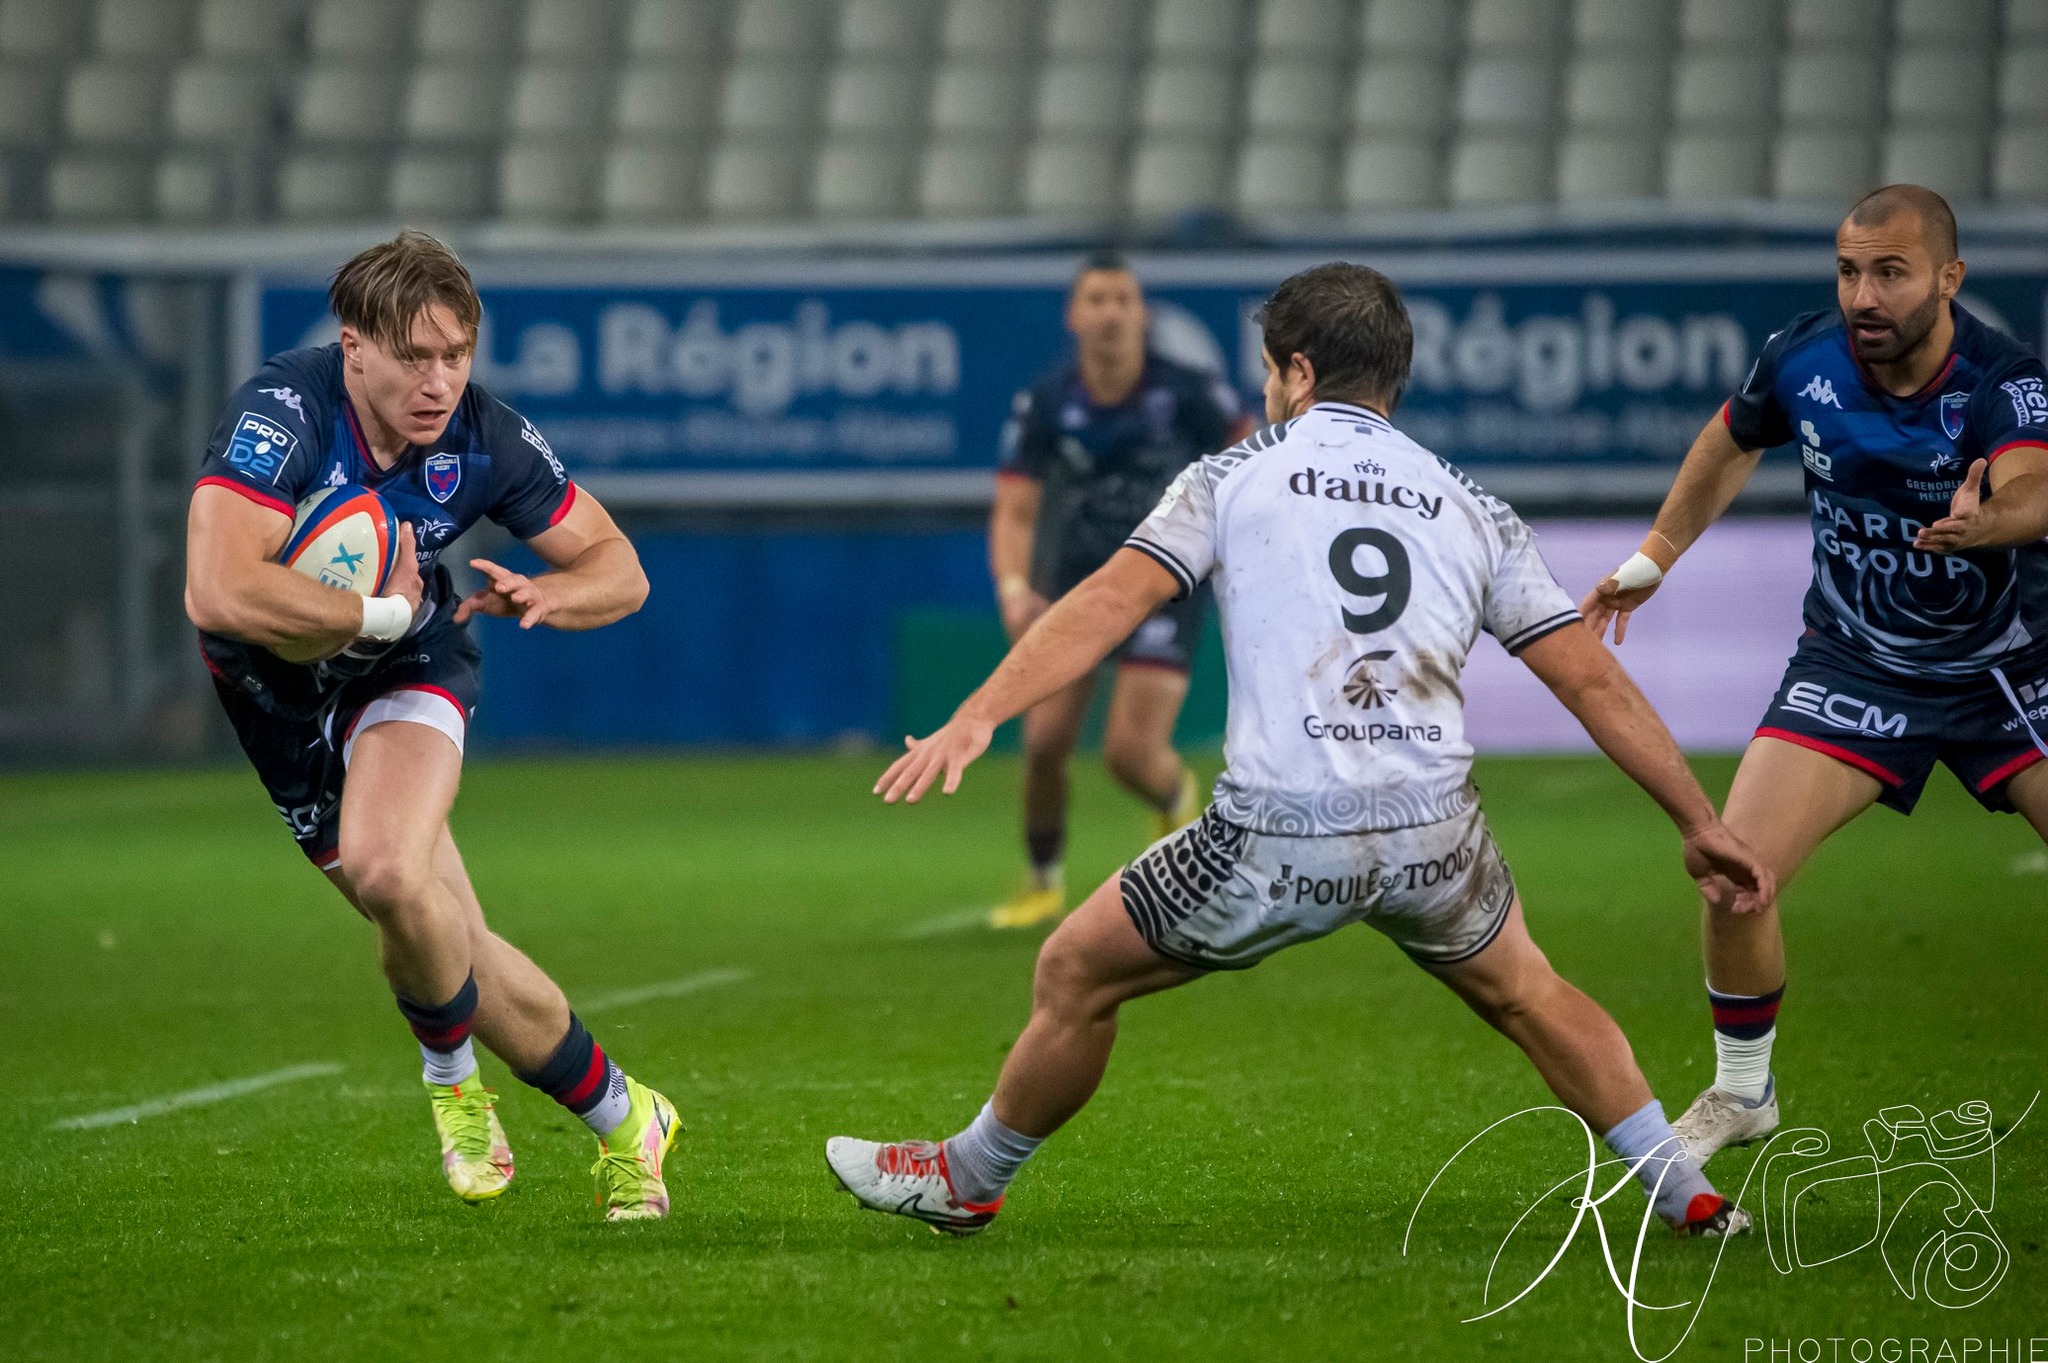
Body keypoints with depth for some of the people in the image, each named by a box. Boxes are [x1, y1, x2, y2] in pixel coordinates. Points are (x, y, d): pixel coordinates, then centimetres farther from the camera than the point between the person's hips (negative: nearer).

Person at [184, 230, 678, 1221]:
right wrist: (381, 613, -35)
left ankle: (451, 1075, -2)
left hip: (407, 666, 0)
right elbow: (220, 596, -44)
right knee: (445, 946, -2)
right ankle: (620, 1120, 19)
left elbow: (619, 571, -6)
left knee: (390, 870, -28)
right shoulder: (282, 415, -31)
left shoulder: (485, 438, -18)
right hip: (279, 686, 0)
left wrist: (546, 596, -28)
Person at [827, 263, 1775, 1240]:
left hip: (1276, 839, -3)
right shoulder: (1470, 509, 15)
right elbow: (1594, 682, 13)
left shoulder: (1232, 477, 8)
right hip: (1432, 833, 3)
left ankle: (968, 1181, 33)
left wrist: (975, 718, -13)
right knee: (1523, 992, 31)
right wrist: (1700, 824, 19)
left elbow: (1111, 601, -6)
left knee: (1075, 974, 18)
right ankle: (1689, 1199, 30)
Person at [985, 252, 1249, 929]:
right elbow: (1014, 512, -15)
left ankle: (1179, 801, 25)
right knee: (1044, 742, -7)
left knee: (1131, 752, -14)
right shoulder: (1043, 404, -13)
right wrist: (1014, 589, -33)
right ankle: (1044, 882, 19)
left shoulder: (1187, 391, -16)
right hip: (1073, 584, 2)